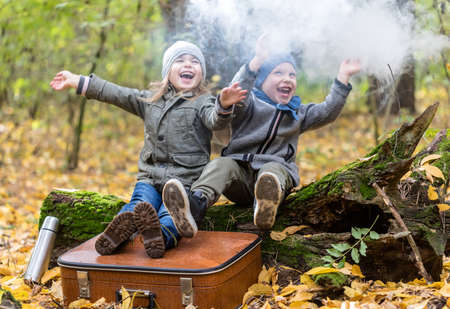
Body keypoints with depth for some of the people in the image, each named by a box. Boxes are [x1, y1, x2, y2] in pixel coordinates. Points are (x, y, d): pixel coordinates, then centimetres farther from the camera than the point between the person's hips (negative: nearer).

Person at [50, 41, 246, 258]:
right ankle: (120, 230, -55)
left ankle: (163, 235, -63)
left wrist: (224, 106, -42)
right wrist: (75, 81, 21)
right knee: (139, 204, -28)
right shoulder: (150, 99, 21)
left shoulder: (203, 102, 5)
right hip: (150, 177, 4)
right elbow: (114, 94, 22)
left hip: (186, 180, -4)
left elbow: (214, 121, -17)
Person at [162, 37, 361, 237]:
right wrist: (257, 61, -27)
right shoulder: (250, 104, 9)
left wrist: (343, 77, 2)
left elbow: (327, 113, 8)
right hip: (240, 174, -1)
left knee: (273, 169, -34)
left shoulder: (297, 113, 22)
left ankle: (266, 205, -69)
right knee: (221, 164, -31)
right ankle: (196, 205, -60)